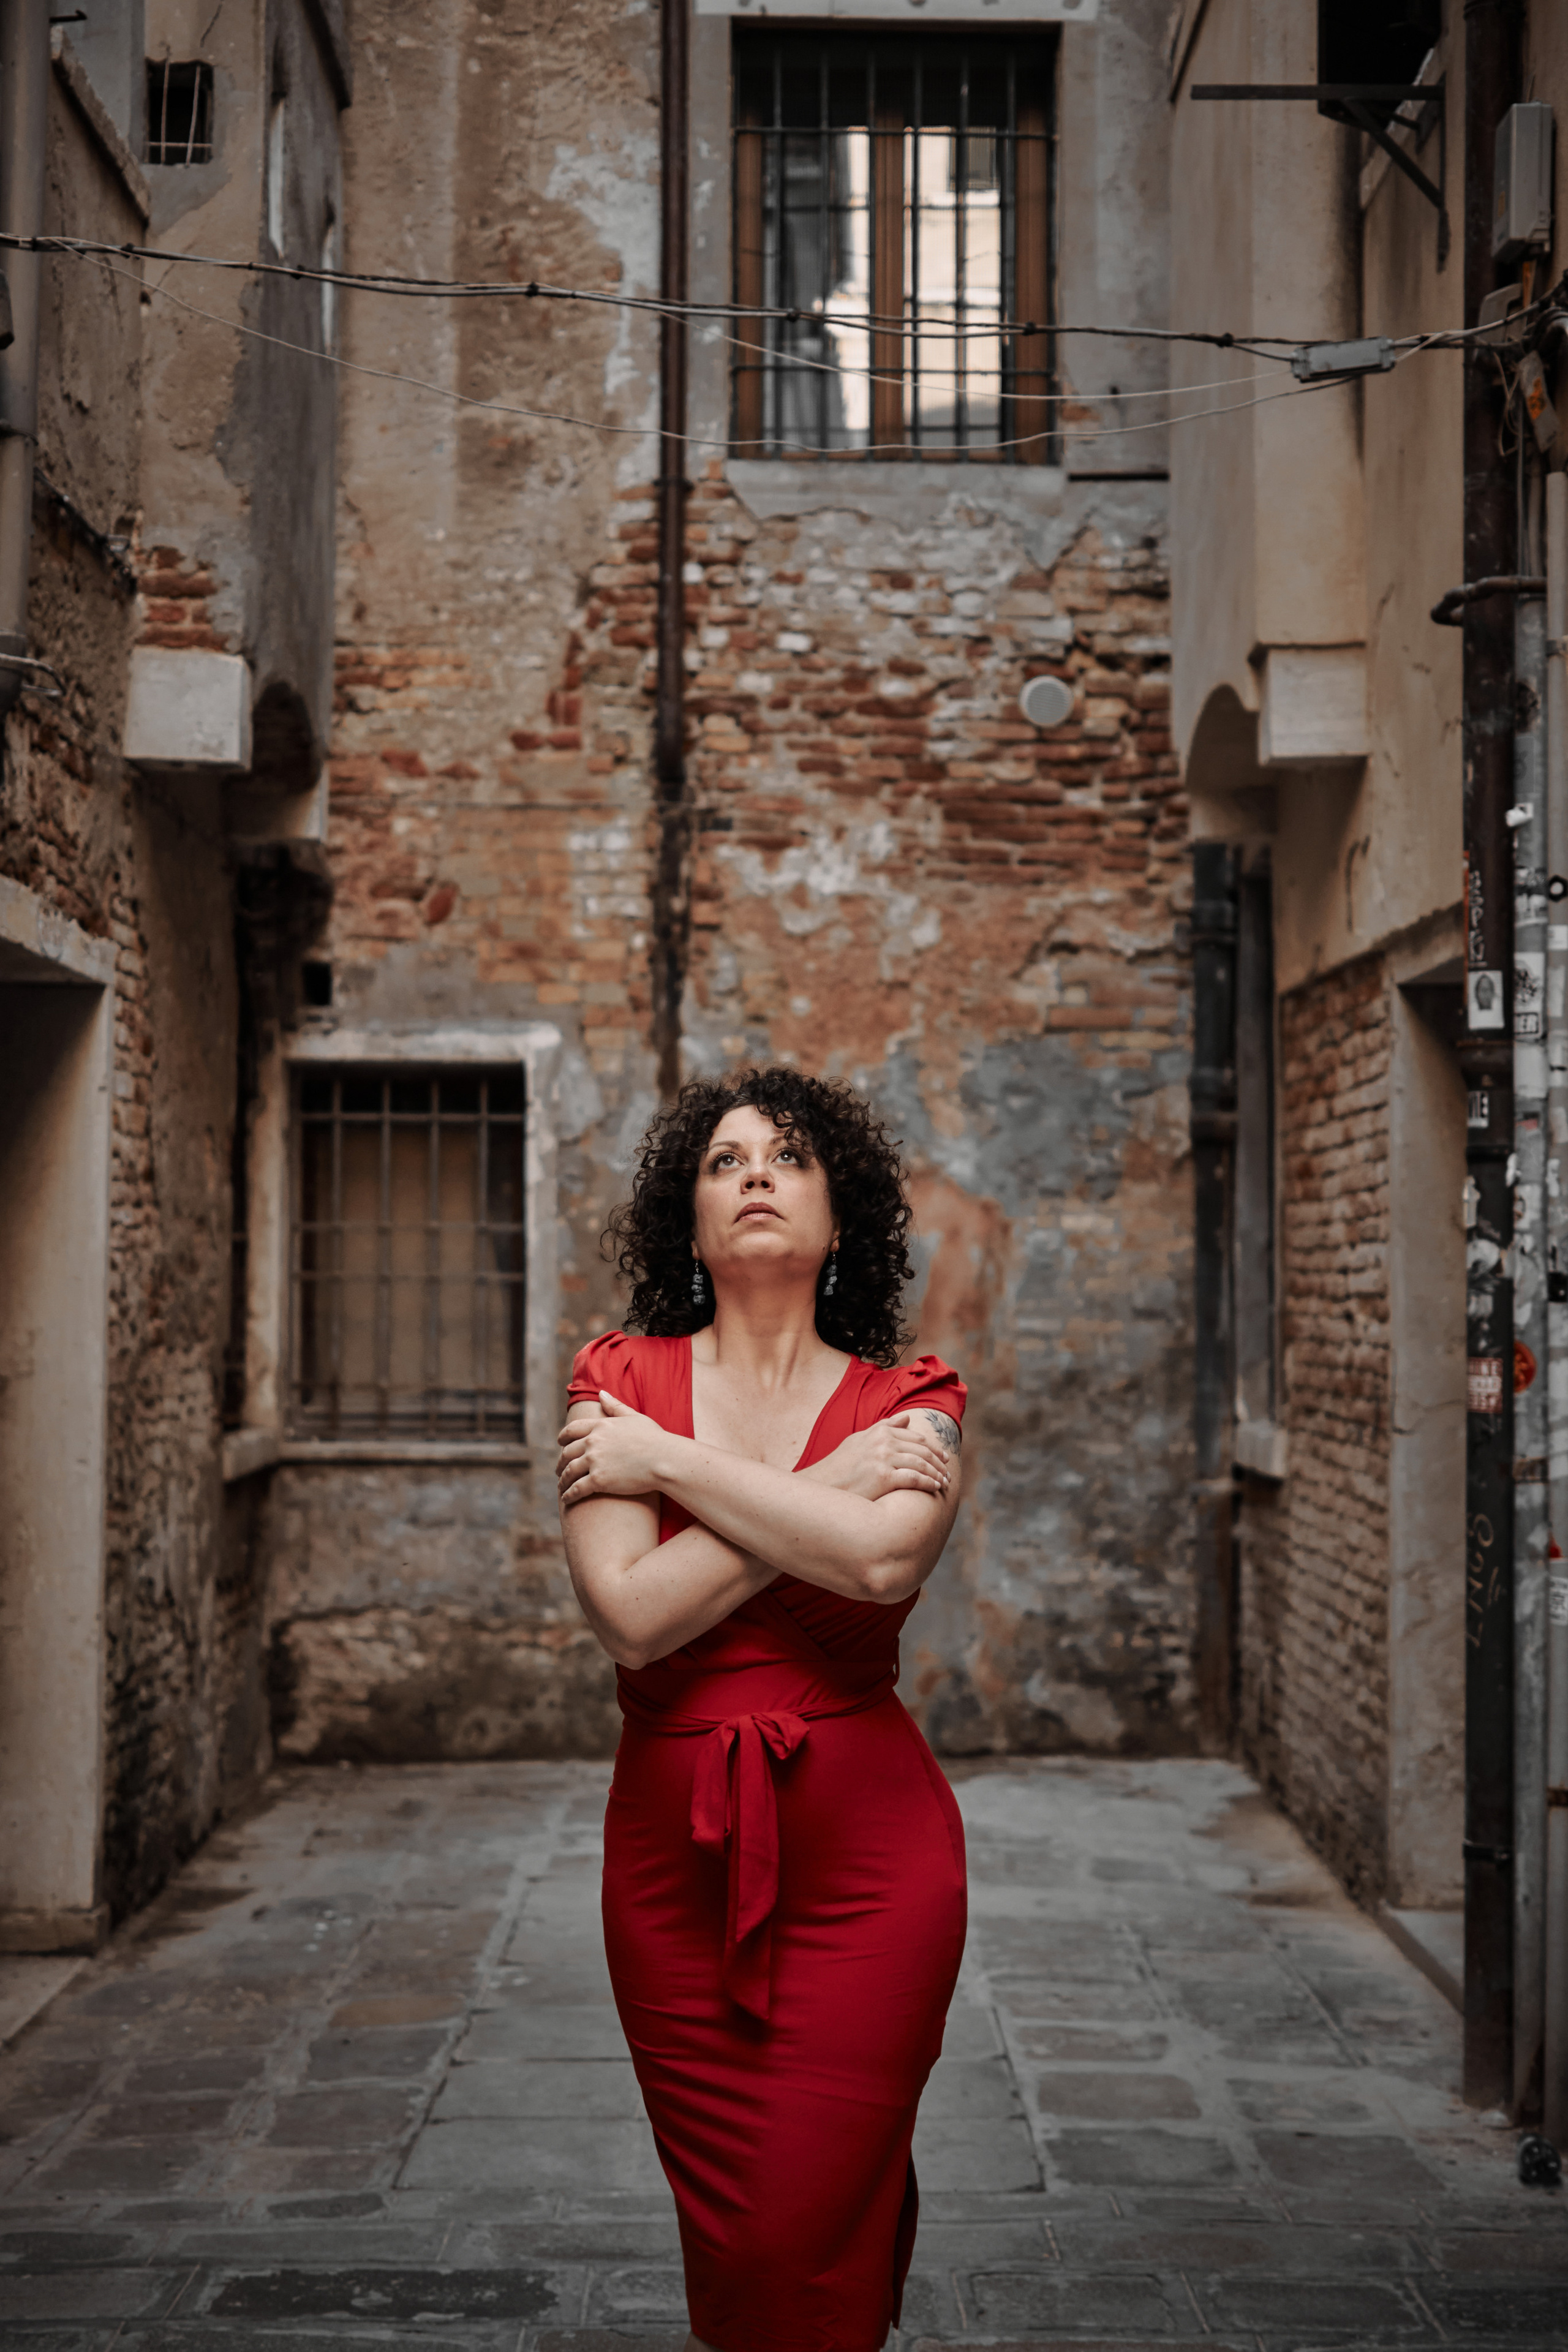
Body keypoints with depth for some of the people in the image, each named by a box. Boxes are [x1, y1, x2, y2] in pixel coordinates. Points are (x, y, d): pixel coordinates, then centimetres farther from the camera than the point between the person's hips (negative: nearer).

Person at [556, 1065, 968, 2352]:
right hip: (674, 1855, 1)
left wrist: (668, 1461, -14)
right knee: (728, 2233, 12)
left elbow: (885, 1561, -23)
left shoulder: (908, 1403, 0)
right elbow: (630, 1614, -15)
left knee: (811, 2241, -1)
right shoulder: (622, 1381, 0)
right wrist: (831, 1488, -13)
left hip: (866, 1857, -1)